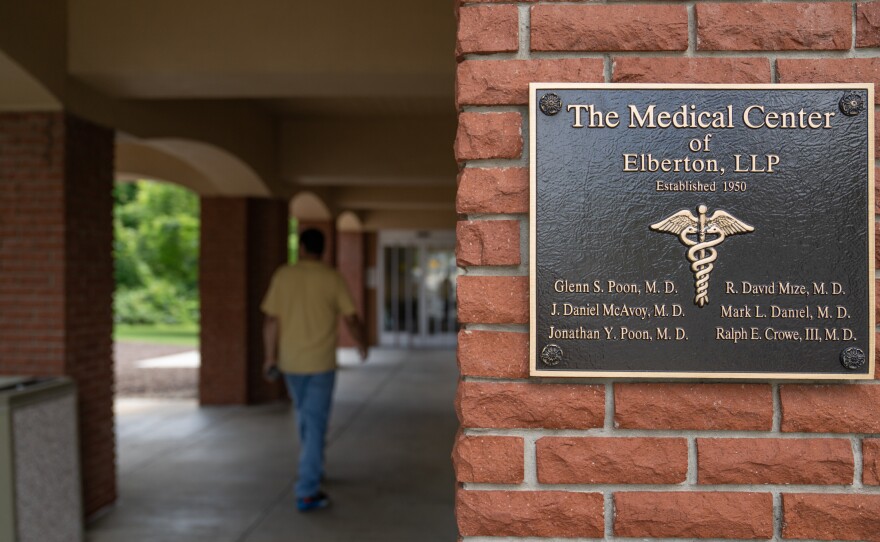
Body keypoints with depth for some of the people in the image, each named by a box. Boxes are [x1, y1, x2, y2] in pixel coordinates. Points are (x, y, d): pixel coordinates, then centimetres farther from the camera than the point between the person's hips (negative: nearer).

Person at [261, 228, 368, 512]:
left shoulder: (283, 275, -2)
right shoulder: (333, 278, -7)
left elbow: (271, 320, -4)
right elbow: (351, 319, -6)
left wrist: (270, 356, 6)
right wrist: (362, 345, 12)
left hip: (290, 361, 3)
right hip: (321, 362, -3)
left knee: (305, 416, 24)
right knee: (315, 424, 1)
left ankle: (313, 469, 39)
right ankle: (307, 492, 0)